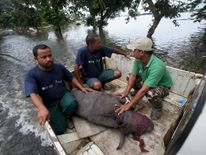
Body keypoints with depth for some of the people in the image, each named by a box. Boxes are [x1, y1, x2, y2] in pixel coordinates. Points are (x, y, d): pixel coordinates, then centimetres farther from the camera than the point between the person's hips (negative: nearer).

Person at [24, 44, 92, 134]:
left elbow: (71, 78, 10)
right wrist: (42, 109, -49)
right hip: (50, 104, -2)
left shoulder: (59, 67, -3)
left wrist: (82, 88, -1)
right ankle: (60, 117, 21)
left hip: (64, 95, 2)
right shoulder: (31, 75, -16)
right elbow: (33, 94, -31)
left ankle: (65, 117, 2)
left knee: (72, 104, -33)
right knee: (59, 129, -13)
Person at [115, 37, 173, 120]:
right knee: (129, 77, -6)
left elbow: (143, 90, -41)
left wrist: (128, 105, -38)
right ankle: (137, 101, 9)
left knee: (151, 94, -38)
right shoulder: (138, 59, -20)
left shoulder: (157, 67, -40)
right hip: (147, 81, 6)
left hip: (162, 86, -6)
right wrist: (126, 92, -27)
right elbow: (133, 76, -15)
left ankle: (157, 108, -1)